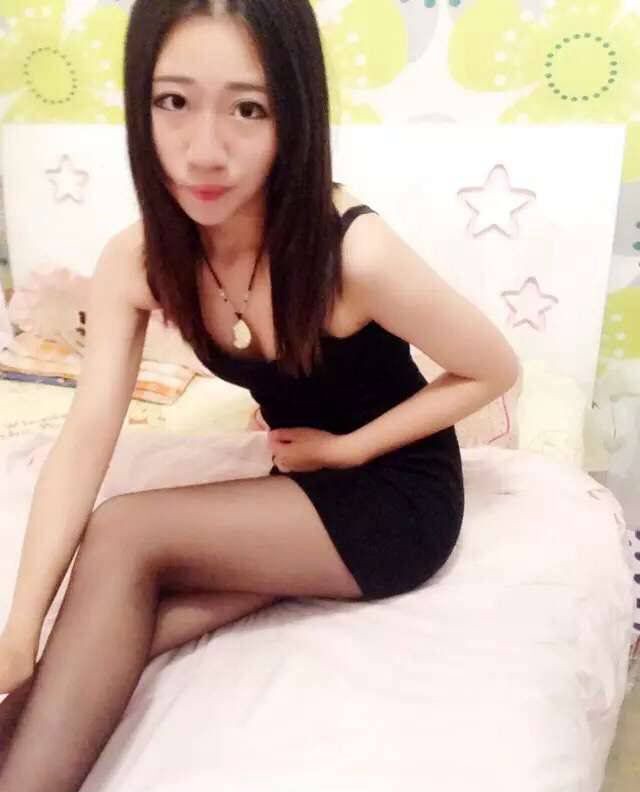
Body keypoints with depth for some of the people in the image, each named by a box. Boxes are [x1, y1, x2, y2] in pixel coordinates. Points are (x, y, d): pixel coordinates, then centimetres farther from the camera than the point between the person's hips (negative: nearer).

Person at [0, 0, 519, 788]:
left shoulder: (355, 254, -28)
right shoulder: (135, 261, -12)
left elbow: (494, 370, -13)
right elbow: (83, 443, -18)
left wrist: (348, 448, -15)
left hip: (398, 498, -5)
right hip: (304, 489, 5)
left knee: (122, 539, -20)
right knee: (116, 626, -18)